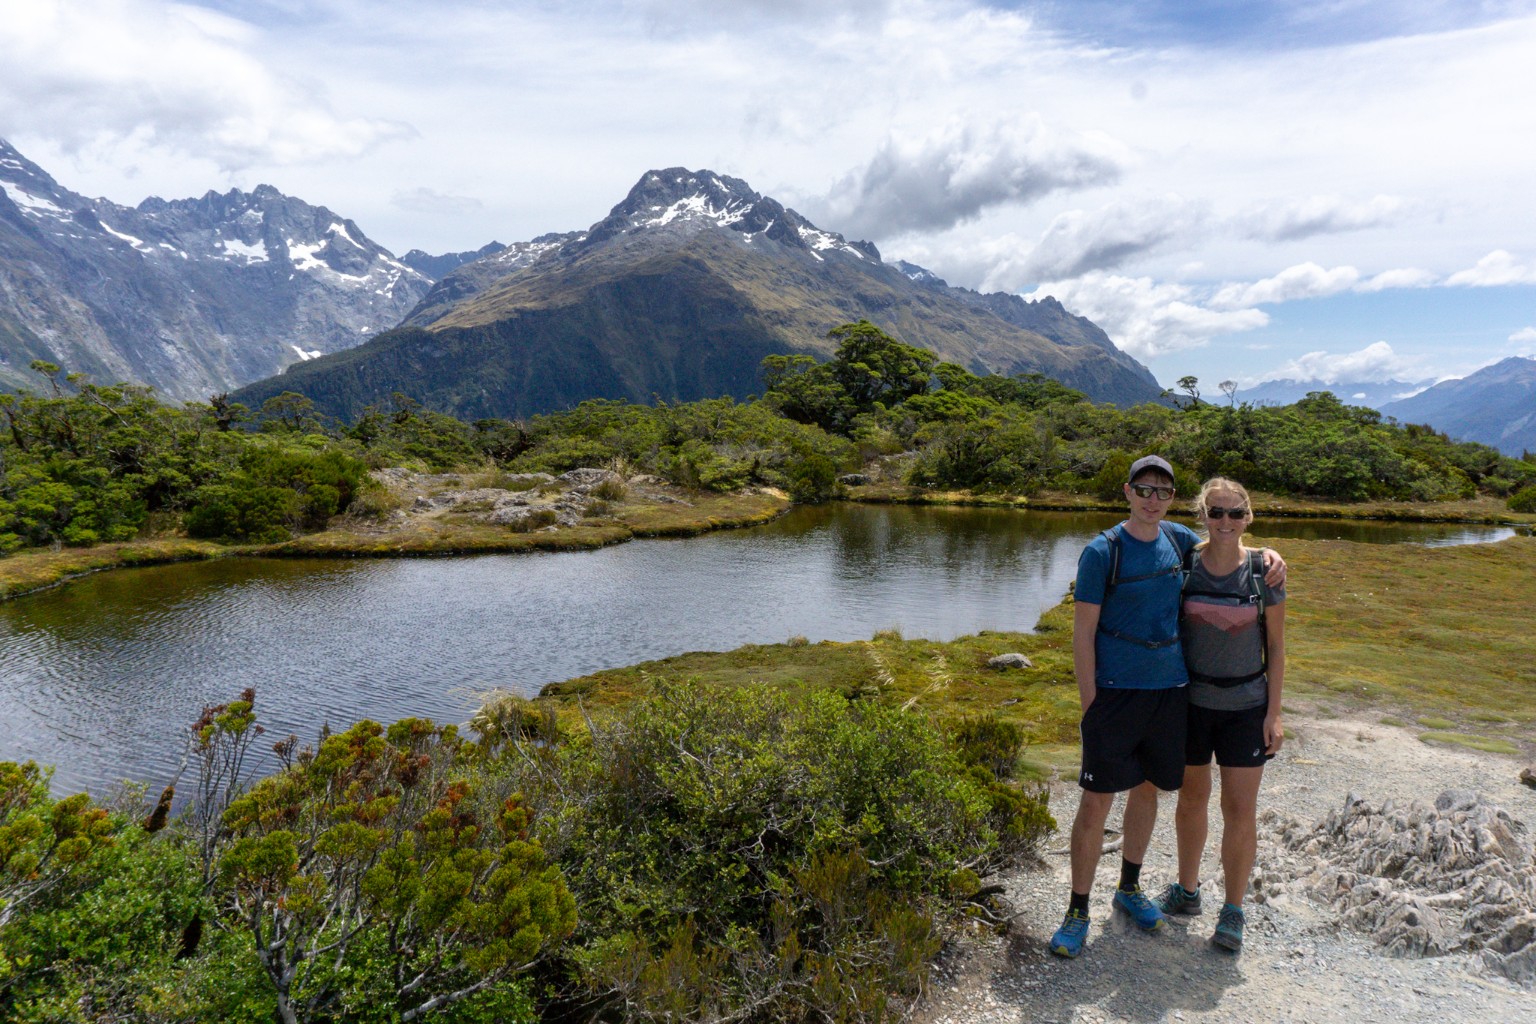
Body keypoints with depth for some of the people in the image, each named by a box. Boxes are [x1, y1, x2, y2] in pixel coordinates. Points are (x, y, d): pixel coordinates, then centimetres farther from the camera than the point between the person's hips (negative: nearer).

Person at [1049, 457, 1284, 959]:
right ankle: (1078, 910, 11)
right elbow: (1083, 632, -9)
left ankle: (1130, 888, 37)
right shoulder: (1102, 551, -10)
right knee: (1096, 801, -3)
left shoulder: (1179, 539, 6)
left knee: (1147, 789, 17)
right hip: (1116, 691, -5)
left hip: (1169, 690, 5)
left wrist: (1266, 554, 6)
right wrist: (1089, 702, -12)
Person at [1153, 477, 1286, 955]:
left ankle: (1233, 911, 19)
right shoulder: (1183, 566, -5)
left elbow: (1276, 647, 0)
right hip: (1191, 700, 1)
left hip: (1246, 705, -1)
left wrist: (1274, 713, -3)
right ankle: (1187, 890, 33)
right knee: (1191, 798, 15)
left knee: (1240, 811, 1)